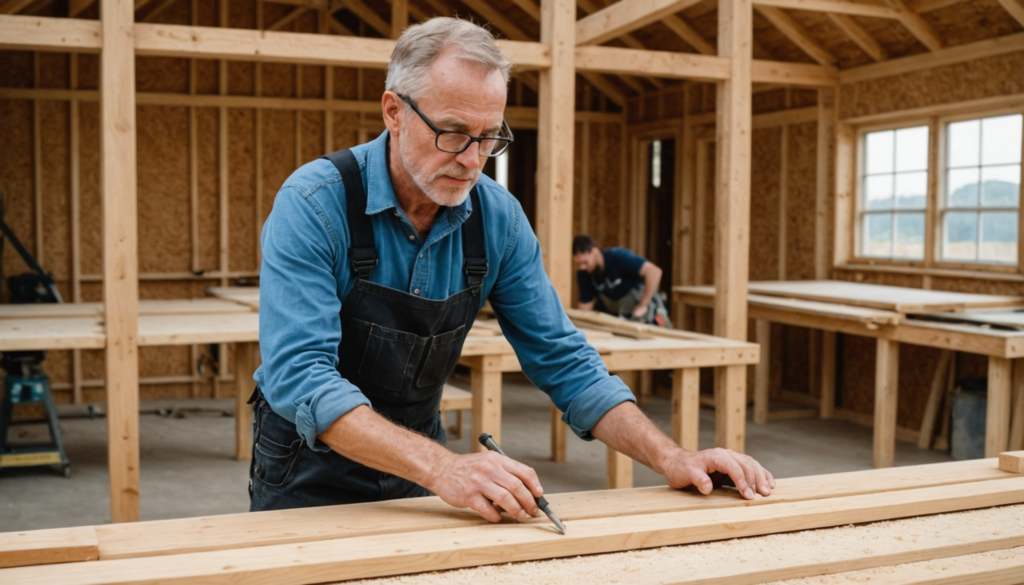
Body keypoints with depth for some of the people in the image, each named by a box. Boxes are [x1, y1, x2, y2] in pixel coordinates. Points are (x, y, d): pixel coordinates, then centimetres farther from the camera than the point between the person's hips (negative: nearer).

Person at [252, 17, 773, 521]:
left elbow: (561, 360, -4)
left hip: (414, 461, 3)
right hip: (307, 470, -3)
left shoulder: (499, 218, -9)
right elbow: (300, 377, -31)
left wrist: (672, 459, -15)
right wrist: (442, 468, -43)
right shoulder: (314, 204, -22)